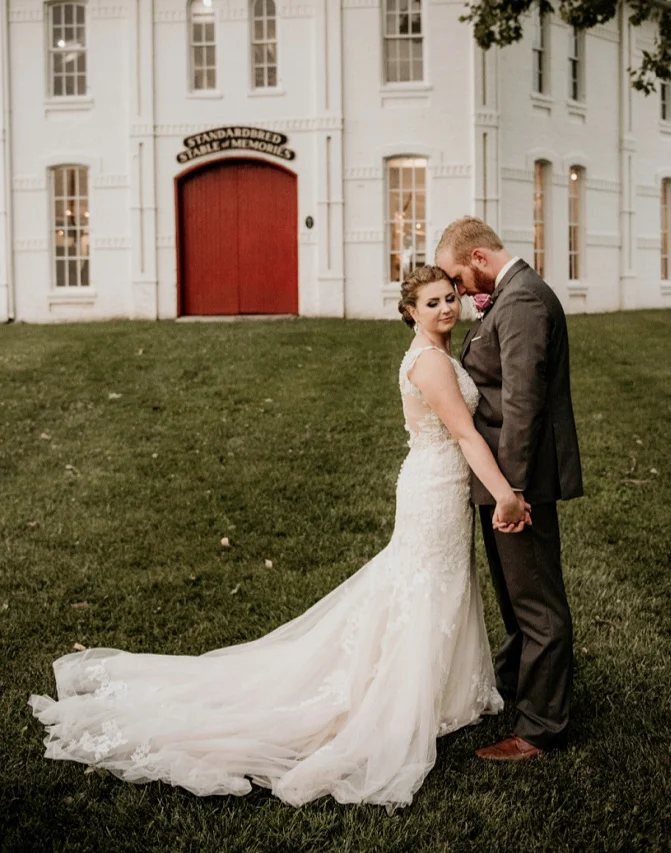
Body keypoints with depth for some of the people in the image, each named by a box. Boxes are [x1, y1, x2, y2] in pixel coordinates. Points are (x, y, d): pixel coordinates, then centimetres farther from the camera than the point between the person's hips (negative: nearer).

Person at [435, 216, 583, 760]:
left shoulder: (522, 301, -20)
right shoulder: (514, 294, 14)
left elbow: (521, 403, -25)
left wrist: (510, 488, -25)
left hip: (522, 476, -11)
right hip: (506, 473, 11)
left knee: (537, 603, 0)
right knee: (516, 592, 25)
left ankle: (542, 726, 10)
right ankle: (515, 681, 43)